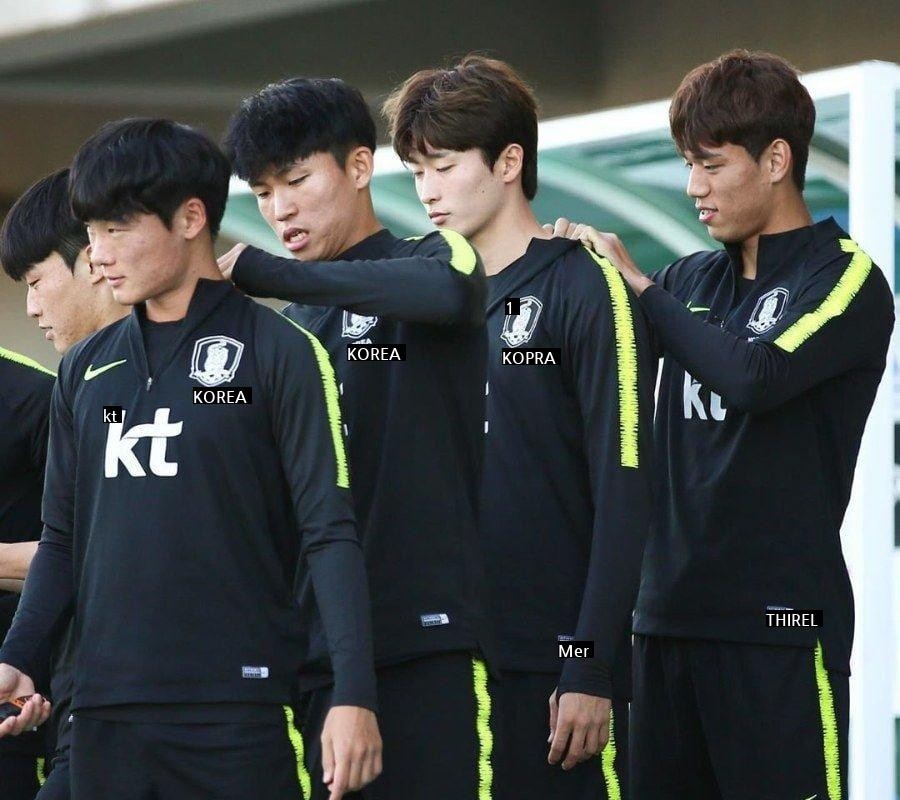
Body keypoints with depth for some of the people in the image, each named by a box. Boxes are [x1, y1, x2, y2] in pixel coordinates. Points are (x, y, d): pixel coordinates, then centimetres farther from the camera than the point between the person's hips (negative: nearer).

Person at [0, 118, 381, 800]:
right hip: (106, 711, 5)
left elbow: (329, 533, -7)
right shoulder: (87, 369, 14)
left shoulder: (280, 353, -2)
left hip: (238, 712, -5)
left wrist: (354, 696, -15)